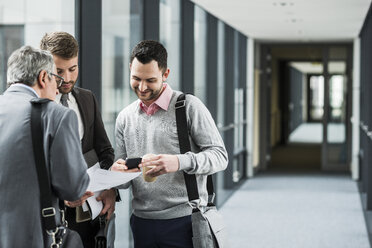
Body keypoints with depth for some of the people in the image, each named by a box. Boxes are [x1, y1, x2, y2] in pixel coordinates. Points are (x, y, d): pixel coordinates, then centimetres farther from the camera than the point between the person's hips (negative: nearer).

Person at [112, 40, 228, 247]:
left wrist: (180, 162, -25)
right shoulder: (125, 118, 11)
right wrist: (118, 173, -9)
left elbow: (220, 156, -9)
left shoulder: (189, 106, -4)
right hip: (142, 222, 4)